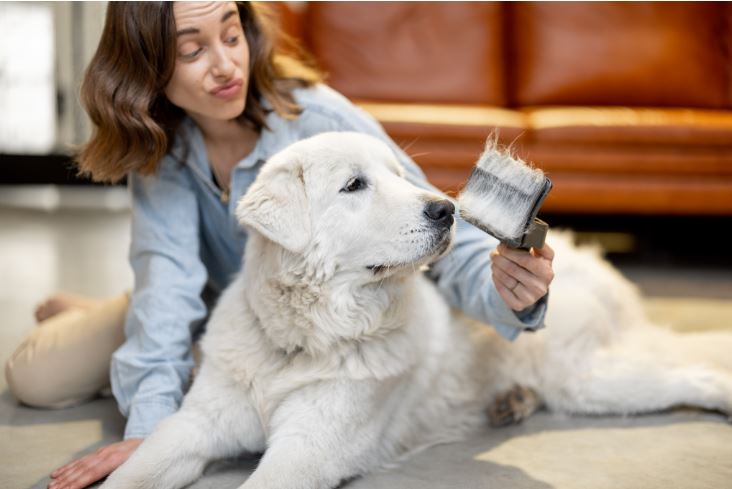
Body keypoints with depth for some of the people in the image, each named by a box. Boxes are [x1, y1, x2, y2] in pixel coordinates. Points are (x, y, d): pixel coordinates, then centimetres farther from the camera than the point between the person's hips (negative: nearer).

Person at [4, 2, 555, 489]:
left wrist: (504, 289, -56)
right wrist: (151, 423, -40)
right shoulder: (158, 139, -19)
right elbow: (169, 272, -29)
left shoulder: (319, 119, -31)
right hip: (218, 308, 2)